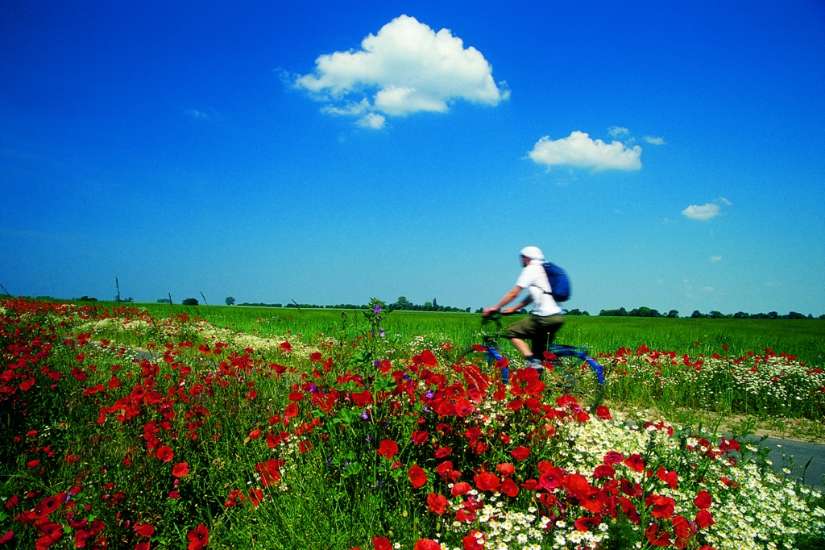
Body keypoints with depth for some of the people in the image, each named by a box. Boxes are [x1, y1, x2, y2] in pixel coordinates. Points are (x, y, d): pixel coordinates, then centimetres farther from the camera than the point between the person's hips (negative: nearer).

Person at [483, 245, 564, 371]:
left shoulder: (531, 270, -4)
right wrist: (513, 309, 24)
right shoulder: (543, 270, 23)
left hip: (544, 317, -9)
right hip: (557, 317, 9)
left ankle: (532, 362, -15)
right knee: (539, 352, 19)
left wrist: (495, 308, -1)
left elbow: (513, 293, -8)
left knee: (511, 332, -2)